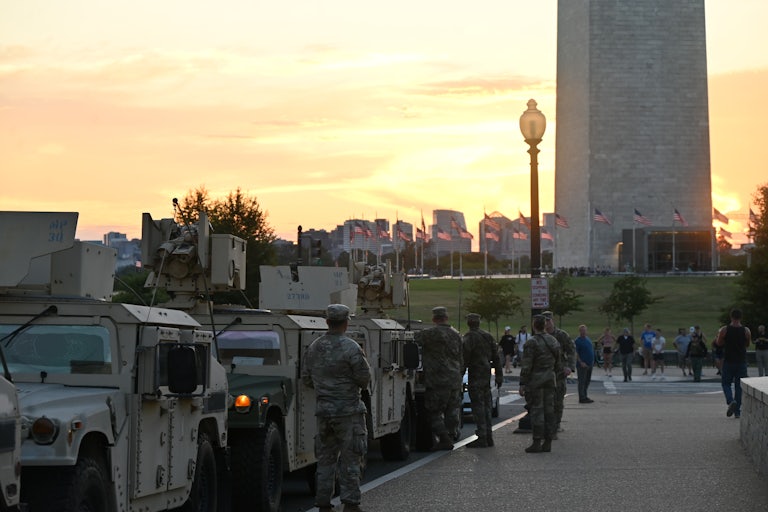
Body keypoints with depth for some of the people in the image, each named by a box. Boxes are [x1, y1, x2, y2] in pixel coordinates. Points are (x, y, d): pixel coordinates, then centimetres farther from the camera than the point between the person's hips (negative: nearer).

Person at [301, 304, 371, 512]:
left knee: (325, 458, 11)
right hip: (348, 409, -5)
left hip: (323, 409, 5)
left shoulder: (314, 348, 5)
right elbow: (364, 378, -11)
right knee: (350, 458, 0)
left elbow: (306, 378, 10)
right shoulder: (351, 348, -14)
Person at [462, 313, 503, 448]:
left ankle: (482, 438, -8)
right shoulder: (488, 336, 12)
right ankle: (488, 436, 17)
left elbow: (464, 359, -16)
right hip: (486, 375, 8)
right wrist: (499, 376, 17)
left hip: (475, 376, -8)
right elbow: (496, 358, 13)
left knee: (478, 406, -7)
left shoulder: (469, 338, -11)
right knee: (486, 406, 14)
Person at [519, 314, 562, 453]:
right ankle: (548, 442, 11)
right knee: (549, 410, 9)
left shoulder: (532, 342, -13)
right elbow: (558, 363, 16)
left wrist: (522, 384, -12)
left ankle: (537, 443, -6)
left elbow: (526, 366, -15)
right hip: (550, 379, 7)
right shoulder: (553, 341, 10)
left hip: (535, 379, -7)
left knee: (536, 410, -5)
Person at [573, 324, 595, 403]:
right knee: (582, 381, -5)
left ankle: (585, 396, 23)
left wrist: (592, 361, 17)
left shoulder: (587, 338, 14)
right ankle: (582, 398, -3)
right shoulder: (577, 340, -11)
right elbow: (575, 353, -14)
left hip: (590, 364, 8)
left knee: (587, 381, 14)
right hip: (583, 364, -8)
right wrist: (581, 362, -20)